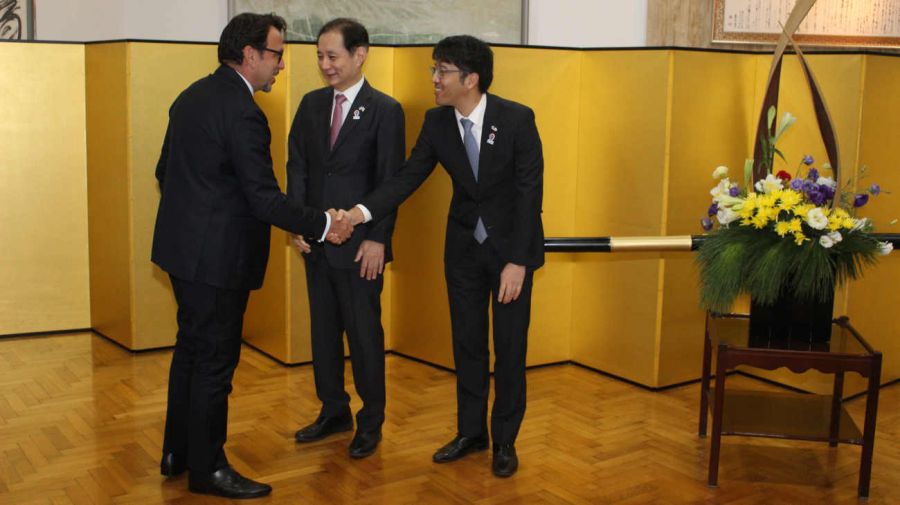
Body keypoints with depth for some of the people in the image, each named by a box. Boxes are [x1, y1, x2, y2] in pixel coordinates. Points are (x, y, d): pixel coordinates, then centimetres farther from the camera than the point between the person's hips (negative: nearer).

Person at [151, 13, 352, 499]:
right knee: (214, 360, 3)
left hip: (183, 245, 10)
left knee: (190, 349, 19)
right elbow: (265, 198, -22)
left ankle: (177, 453, 32)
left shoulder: (192, 96, 8)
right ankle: (207, 468, 16)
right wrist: (323, 225, -12)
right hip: (217, 256, -10)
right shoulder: (242, 112, -21)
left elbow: (165, 170, 16)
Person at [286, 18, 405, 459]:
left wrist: (377, 239, -14)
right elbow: (297, 165, 8)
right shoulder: (311, 104, 8)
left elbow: (390, 181, -9)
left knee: (364, 333, 4)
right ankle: (334, 412, 30)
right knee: (323, 330, 14)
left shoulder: (385, 110, -7)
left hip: (359, 245, -5)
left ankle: (371, 422, 21)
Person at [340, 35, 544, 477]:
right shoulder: (437, 122, -7)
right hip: (464, 246, 4)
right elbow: (407, 178, -6)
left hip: (511, 245, -4)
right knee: (467, 344, 12)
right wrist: (359, 212, -22)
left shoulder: (517, 119, -19)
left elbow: (530, 191, -18)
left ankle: (505, 440, 23)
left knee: (509, 347, 6)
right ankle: (470, 432, 28)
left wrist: (517, 261, -22)